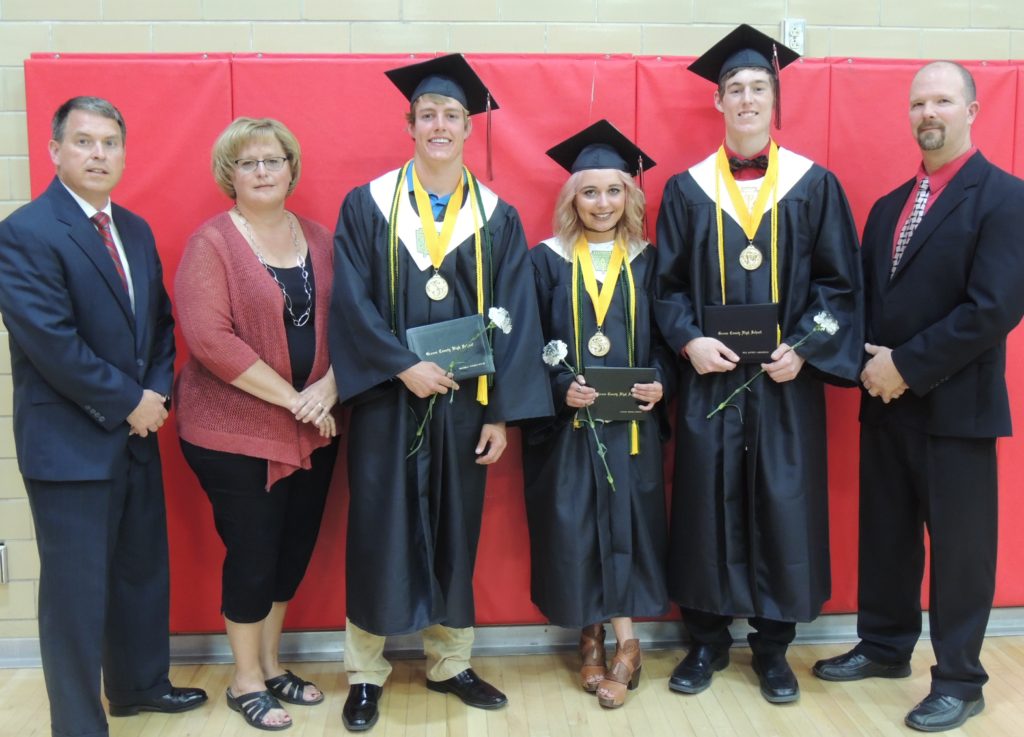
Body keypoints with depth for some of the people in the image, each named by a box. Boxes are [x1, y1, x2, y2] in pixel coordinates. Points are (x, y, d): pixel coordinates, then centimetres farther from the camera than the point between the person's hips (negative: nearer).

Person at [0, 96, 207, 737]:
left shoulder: (136, 230, 10)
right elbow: (52, 343, -20)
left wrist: (157, 392, -3)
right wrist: (128, 402, -14)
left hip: (137, 434, 7)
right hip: (70, 443, -7)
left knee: (143, 570, 19)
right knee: (77, 591, 4)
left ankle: (140, 683, 39)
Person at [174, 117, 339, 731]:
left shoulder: (318, 239, 8)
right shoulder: (211, 243, -8)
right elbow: (209, 339, -19)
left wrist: (328, 388, -11)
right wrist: (290, 398, -19)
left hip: (312, 429, 5)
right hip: (237, 431, -5)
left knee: (295, 549, 13)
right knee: (253, 555, 4)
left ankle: (272, 665, 33)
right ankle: (246, 680, 26)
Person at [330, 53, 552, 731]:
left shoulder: (497, 218, 4)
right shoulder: (366, 207, 0)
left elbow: (513, 318, 0)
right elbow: (353, 303, -6)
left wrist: (502, 412, -5)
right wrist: (404, 366, -18)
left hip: (464, 404, 2)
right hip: (387, 401, -1)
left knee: (455, 534, 11)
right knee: (379, 533, 5)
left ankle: (451, 662, 27)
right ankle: (366, 673, 20)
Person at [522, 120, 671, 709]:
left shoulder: (646, 261, 7)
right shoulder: (547, 261, 1)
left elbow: (663, 339, 7)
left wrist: (659, 382, -11)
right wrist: (561, 387, -17)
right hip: (566, 422, -1)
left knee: (626, 521, 0)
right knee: (573, 525, 3)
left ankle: (619, 641, 11)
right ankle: (598, 640, 18)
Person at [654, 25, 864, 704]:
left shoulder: (815, 185, 3)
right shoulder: (687, 190, 6)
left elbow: (839, 281, 1)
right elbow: (668, 284, 5)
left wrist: (804, 349, -11)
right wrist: (689, 340, -11)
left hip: (786, 378, 0)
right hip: (710, 375, 1)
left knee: (784, 508, 4)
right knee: (705, 504, 5)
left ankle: (773, 645, 21)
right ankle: (708, 640, 21)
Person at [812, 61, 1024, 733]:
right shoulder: (888, 207, 12)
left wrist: (906, 365, -17)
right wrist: (871, 363, -5)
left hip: (956, 404, -6)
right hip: (886, 401, 6)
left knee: (959, 544, 5)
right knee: (886, 534, 15)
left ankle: (960, 681, 21)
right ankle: (885, 647, 33)